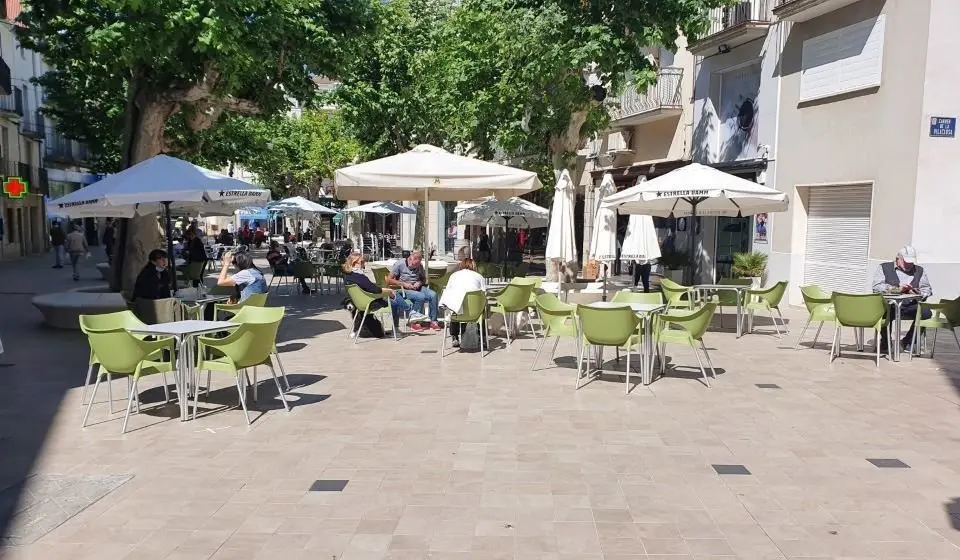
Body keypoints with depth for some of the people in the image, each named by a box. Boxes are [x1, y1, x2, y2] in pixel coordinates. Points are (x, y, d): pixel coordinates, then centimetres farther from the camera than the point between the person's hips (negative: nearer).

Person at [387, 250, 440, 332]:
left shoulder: (419, 266, 10)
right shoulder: (400, 264, -6)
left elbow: (424, 279, 21)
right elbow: (389, 280, -8)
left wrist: (419, 283, -4)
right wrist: (403, 284, -17)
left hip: (417, 288, 5)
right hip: (404, 290, -5)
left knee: (433, 294, -22)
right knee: (421, 296, -33)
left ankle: (433, 321, -14)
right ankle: (414, 323, -22)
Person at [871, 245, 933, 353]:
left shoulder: (919, 271, 23)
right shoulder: (884, 268, 12)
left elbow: (927, 289, 15)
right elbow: (876, 286, -3)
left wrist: (918, 293, -8)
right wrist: (897, 289, -12)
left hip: (910, 306, 3)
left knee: (926, 312, -27)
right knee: (887, 311, -37)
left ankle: (908, 342, -4)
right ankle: (884, 343, -9)